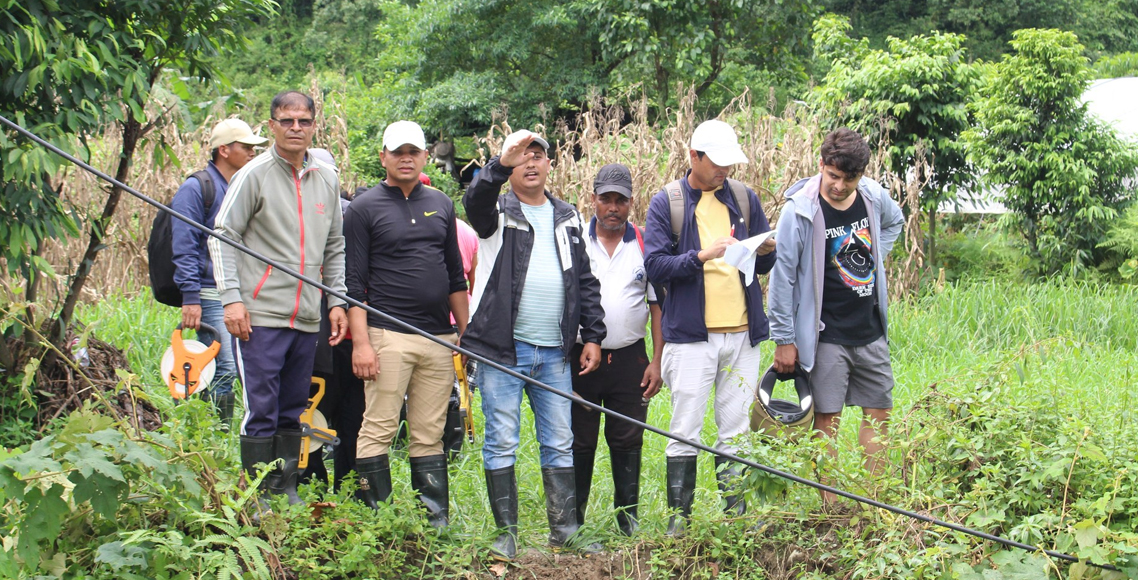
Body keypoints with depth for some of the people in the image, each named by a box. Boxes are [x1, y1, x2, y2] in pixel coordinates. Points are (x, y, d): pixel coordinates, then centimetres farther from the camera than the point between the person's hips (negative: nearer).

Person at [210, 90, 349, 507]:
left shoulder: (327, 179, 13)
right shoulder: (254, 175, -3)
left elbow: (335, 247, 20)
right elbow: (222, 236, -4)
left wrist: (337, 301, 12)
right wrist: (232, 297, -12)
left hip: (307, 317, 5)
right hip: (261, 314, -5)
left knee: (293, 410, 11)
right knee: (261, 410, -5)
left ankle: (287, 489, 20)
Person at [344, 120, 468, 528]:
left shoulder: (441, 205, 15)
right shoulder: (365, 209, 1)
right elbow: (354, 282, -4)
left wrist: (466, 331, 15)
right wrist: (360, 341, -12)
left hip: (439, 338, 5)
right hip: (387, 335, -4)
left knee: (430, 434, 7)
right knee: (378, 430, -5)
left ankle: (436, 522, 10)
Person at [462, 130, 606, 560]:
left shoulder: (567, 218, 16)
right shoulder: (499, 212, 2)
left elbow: (585, 281, 17)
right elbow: (476, 201, -24)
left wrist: (592, 336, 10)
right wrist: (502, 165, -41)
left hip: (554, 351, 4)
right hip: (503, 349, -4)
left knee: (560, 444, 8)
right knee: (501, 443, -1)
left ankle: (564, 533, 15)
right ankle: (505, 534, 7)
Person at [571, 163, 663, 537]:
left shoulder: (644, 246, 5)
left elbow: (658, 305, 8)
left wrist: (657, 361, 1)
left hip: (630, 358, 1)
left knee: (628, 441, 4)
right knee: (579, 442, 3)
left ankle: (629, 517, 14)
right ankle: (572, 519, 12)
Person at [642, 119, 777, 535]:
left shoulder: (743, 198, 12)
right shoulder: (667, 203, 0)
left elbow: (766, 264, 18)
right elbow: (654, 266, -8)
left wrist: (765, 252, -6)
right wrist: (703, 256, -20)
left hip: (742, 333, 4)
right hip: (691, 334, -4)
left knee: (736, 430, 9)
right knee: (686, 432, -2)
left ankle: (737, 512, 16)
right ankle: (679, 515, 6)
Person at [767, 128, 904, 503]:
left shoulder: (874, 197, -1)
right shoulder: (800, 209, -15)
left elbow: (894, 223, 25)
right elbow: (782, 275, -10)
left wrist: (875, 258, 8)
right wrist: (783, 339, -9)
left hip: (871, 332, 5)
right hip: (826, 337, -5)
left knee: (878, 415, 9)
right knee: (827, 419, -3)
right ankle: (830, 508, 3)